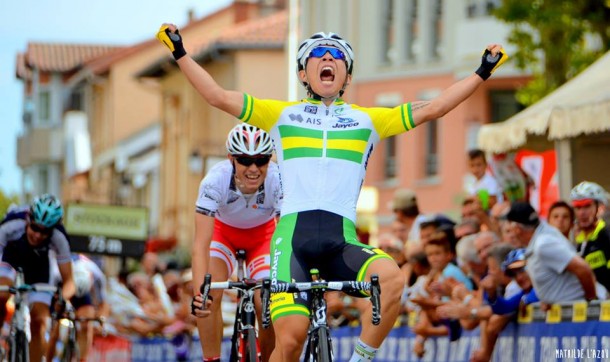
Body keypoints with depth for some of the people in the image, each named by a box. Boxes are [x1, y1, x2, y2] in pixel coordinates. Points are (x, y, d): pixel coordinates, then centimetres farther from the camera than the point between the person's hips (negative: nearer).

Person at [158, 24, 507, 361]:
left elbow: (432, 109, 17)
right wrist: (181, 53, 10)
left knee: (391, 277, -32)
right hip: (293, 234, -1)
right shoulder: (283, 115, 18)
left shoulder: (366, 120, 19)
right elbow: (218, 96, 14)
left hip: (342, 239, 1)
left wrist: (483, 72, 15)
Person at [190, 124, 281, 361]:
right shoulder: (215, 180, -36)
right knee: (210, 295, -26)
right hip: (223, 232, 0)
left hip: (263, 234, 0)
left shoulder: (278, 180, -34)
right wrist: (199, 292, -54)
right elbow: (201, 246, -41)